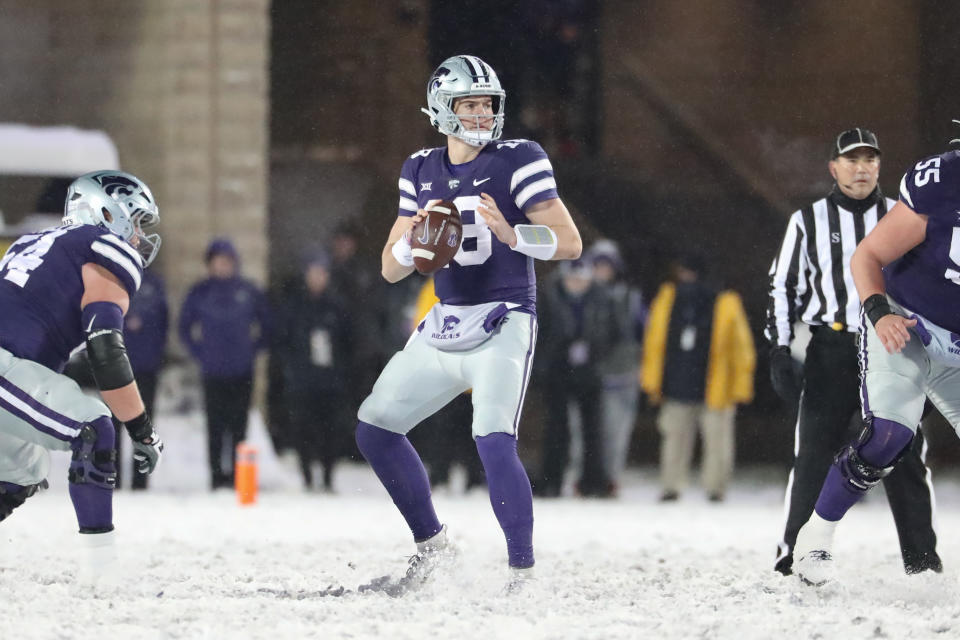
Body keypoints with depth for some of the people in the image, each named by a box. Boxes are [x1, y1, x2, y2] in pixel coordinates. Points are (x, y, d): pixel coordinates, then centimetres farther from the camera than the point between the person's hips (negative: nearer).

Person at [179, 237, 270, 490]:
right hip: (213, 372, 0)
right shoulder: (200, 293, 4)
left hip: (242, 371, 0)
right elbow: (185, 327, 12)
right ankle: (217, 475, 4)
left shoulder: (249, 291, 5)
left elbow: (266, 326, 15)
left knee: (239, 425, 1)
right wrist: (200, 353, 4)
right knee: (216, 426, -1)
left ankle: (237, 475, 6)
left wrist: (253, 349, 7)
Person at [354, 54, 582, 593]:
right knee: (375, 430, 9)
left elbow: (570, 242, -12)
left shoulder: (517, 161, -6)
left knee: (494, 443, -23)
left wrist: (511, 234, -30)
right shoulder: (421, 172, 10)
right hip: (444, 327, 7)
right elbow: (391, 269, 10)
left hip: (503, 324, -7)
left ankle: (524, 572, -15)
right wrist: (414, 241, -13)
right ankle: (432, 542, 24)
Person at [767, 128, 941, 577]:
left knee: (904, 456, -1)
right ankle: (793, 557, -3)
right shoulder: (808, 222, 8)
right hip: (830, 350, -1)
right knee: (813, 455, -7)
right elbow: (783, 287, 8)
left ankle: (922, 562, 4)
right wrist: (779, 350, -2)